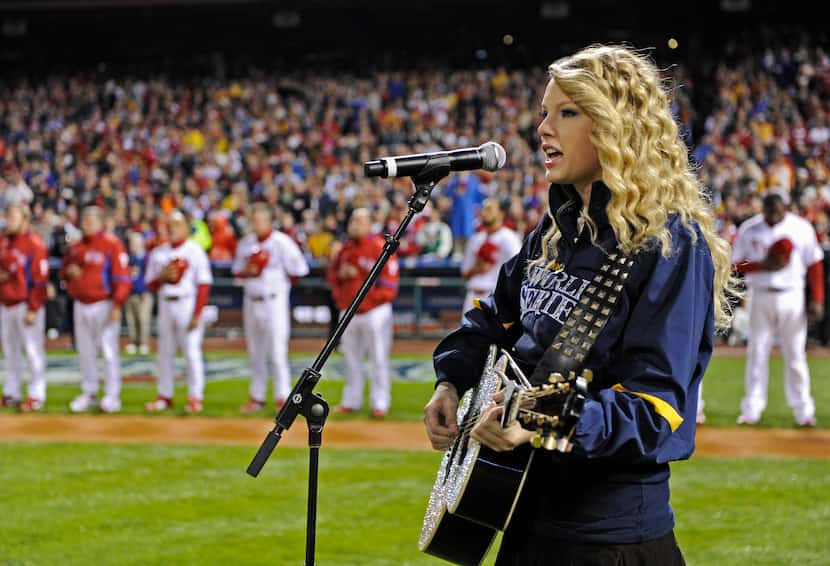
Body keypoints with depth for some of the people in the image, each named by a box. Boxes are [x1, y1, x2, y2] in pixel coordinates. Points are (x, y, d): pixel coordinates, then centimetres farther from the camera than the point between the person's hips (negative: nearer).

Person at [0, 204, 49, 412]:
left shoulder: (35, 244, -10)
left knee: (33, 350, -5)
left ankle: (37, 396, -2)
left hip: (26, 305, -7)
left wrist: (33, 309, -17)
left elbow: (40, 279, -13)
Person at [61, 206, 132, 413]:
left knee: (108, 349, -6)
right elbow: (64, 270, 25)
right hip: (81, 305, 7)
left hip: (103, 305, -7)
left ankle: (112, 396, -2)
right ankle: (89, 394, 18)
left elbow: (122, 277, -12)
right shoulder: (76, 247, 13)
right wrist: (68, 271, -1)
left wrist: (117, 306, -18)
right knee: (85, 351, 10)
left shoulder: (112, 245, -7)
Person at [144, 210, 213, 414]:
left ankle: (195, 397, -3)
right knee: (165, 351, 7)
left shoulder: (195, 251, -2)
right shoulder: (158, 253, 12)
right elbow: (150, 285, 13)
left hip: (187, 304, -5)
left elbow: (204, 285, -7)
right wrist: (162, 276, -9)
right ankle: (165, 396, 13)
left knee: (191, 350, -7)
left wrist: (197, 314, -14)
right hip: (165, 305, 5)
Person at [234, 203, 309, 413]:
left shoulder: (282, 242, -9)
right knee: (255, 353, 11)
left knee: (277, 351, -8)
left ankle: (283, 398, -4)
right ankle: (257, 397, 18)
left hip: (274, 301, -6)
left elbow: (300, 269, -9)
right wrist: (247, 271, -5)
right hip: (251, 301, 6)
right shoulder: (246, 243, 10)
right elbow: (237, 270, 16)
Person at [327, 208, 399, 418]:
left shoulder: (380, 247, -9)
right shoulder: (347, 248, 13)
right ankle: (351, 401, 20)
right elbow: (331, 273, 20)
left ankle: (380, 403, -2)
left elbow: (390, 275, -13)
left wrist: (374, 296, -17)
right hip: (349, 312, 7)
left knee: (379, 359, -5)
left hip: (374, 311, -7)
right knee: (352, 358, 12)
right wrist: (340, 274, -2)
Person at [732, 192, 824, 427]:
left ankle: (803, 411, 8)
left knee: (795, 354, 1)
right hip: (760, 296, 1)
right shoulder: (748, 229, 0)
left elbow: (814, 265, 2)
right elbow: (737, 265, 0)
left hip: (791, 297, -1)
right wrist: (764, 265, -17)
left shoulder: (801, 228, -1)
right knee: (757, 352, 2)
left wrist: (817, 300, -4)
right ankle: (751, 410, 7)